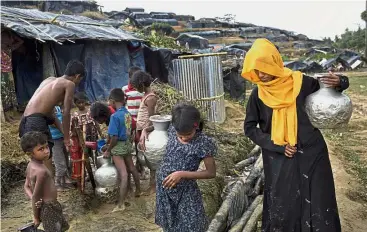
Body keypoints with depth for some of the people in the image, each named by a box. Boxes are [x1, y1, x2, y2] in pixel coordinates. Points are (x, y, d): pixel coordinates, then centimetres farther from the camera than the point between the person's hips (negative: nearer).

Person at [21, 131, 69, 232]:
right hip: (49, 208, -9)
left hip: (43, 205, 9)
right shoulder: (42, 171, -29)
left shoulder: (30, 165, 0)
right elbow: (36, 196, -24)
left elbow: (26, 187, 7)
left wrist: (34, 200, -8)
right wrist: (36, 217, -12)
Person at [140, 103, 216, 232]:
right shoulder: (172, 130, -8)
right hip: (164, 188, 4)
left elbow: (211, 172, -17)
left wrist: (182, 174, -24)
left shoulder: (203, 143, -21)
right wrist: (145, 130, -3)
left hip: (186, 192, -4)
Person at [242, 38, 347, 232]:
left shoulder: (299, 82, -8)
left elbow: (327, 86, 6)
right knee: (281, 207, 9)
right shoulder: (258, 94, -5)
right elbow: (250, 128, -1)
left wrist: (338, 82, -19)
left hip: (310, 154, 0)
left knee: (318, 205, 8)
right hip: (278, 159, 0)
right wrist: (278, 146, -10)